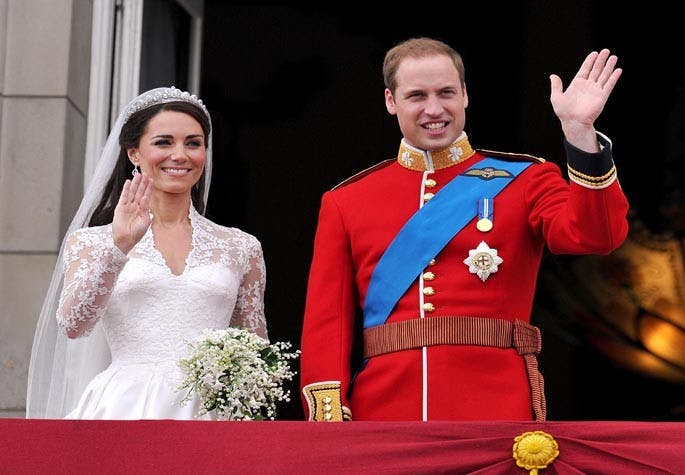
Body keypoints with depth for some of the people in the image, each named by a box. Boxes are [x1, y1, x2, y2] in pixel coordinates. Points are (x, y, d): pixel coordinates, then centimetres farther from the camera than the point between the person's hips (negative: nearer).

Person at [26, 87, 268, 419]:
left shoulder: (241, 248, 14)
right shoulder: (91, 242, 10)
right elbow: (73, 325, -6)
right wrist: (119, 248, -15)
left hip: (208, 413, 1)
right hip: (127, 409, -1)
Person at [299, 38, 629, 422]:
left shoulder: (523, 179, 9)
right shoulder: (345, 202, 11)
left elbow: (595, 234, -10)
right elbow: (327, 322, 7)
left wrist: (580, 129, -20)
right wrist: (330, 423, -6)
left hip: (498, 417, -1)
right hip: (383, 412, 1)